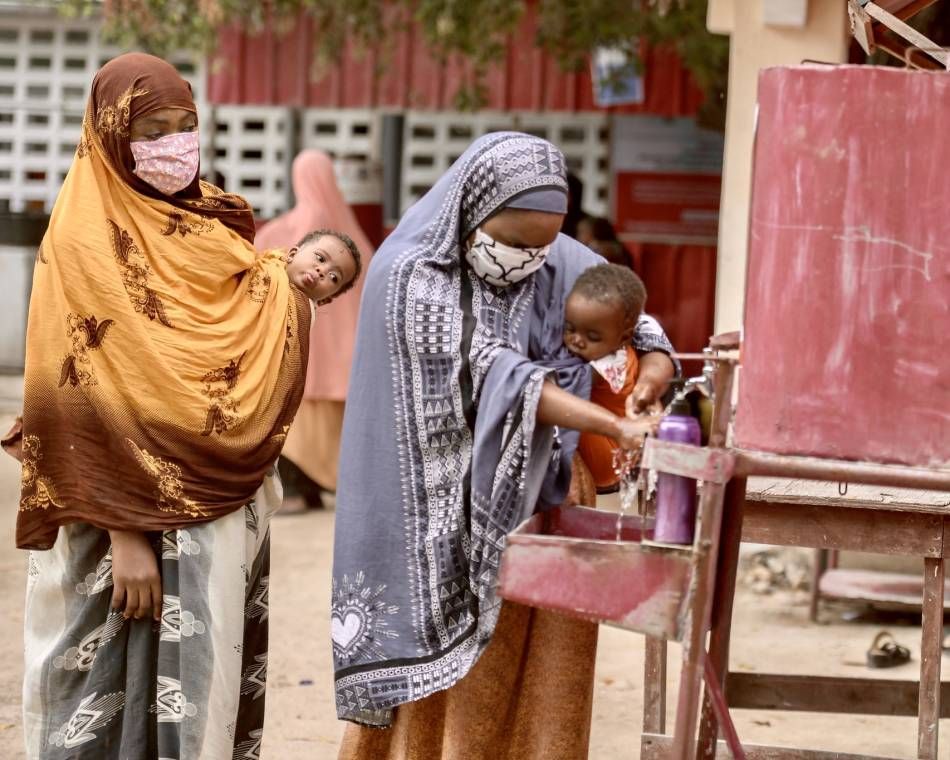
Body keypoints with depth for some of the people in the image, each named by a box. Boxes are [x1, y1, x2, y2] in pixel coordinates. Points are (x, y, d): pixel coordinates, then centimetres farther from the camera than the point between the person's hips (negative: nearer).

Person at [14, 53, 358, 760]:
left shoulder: (213, 221, 9)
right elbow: (90, 399, -16)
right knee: (130, 682, -6)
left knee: (205, 681, 8)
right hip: (137, 507, -7)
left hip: (223, 501, 7)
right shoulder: (86, 243, -12)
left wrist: (297, 286, 0)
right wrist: (123, 531, -20)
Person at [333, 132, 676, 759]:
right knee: (433, 702, 2)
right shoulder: (409, 278, -15)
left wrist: (650, 377, -18)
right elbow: (495, 374, -21)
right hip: (438, 531, -4)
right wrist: (615, 426, -29)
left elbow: (643, 334, 7)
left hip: (523, 521, 4)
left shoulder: (563, 266, -1)